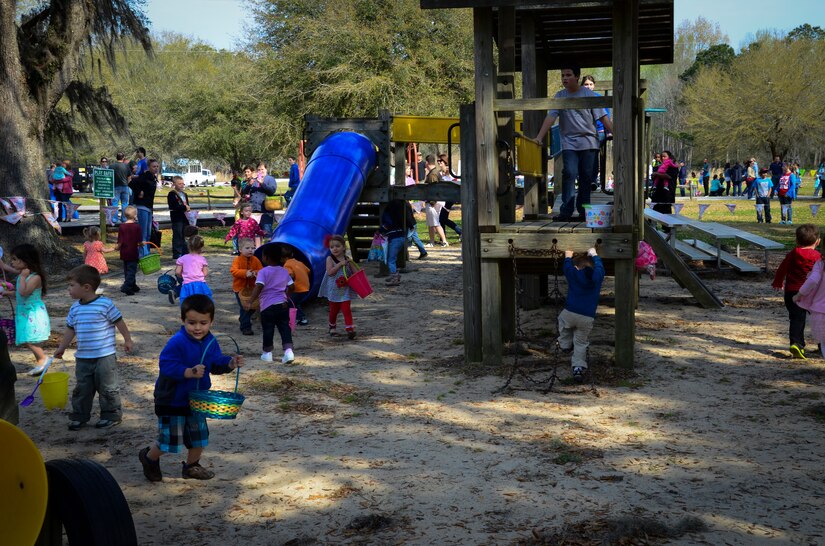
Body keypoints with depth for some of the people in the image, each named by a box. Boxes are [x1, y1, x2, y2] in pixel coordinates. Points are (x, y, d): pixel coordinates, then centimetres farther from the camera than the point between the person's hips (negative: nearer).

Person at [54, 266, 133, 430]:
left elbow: (119, 322, -5)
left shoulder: (105, 304, -14)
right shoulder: (75, 308, 5)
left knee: (107, 387, 4)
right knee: (82, 389, 13)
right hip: (82, 358, 6)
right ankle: (79, 416, 24)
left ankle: (111, 414, 17)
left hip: (105, 357, -6)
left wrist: (127, 339, 1)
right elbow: (70, 329, 16)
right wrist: (62, 347, 18)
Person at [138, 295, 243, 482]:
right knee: (169, 439, -1)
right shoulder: (177, 342, -25)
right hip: (172, 400, -7)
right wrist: (189, 372, -40)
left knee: (200, 435, 17)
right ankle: (149, 457, 30)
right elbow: (166, 365, -29)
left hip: (196, 399, 7)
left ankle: (192, 466, 40)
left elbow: (216, 363, 6)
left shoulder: (211, 342, -2)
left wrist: (230, 363, -14)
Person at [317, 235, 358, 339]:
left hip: (345, 289, 1)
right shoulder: (330, 259, -8)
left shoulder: (347, 260, 1)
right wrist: (340, 264, -24)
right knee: (334, 310, 14)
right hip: (334, 289, -1)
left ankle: (350, 329, -10)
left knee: (346, 309, -7)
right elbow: (329, 272, -20)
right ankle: (332, 327, 35)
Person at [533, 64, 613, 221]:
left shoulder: (589, 94, 3)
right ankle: (566, 211, -14)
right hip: (569, 142, 0)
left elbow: (603, 117, 2)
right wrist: (539, 137, -14)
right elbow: (550, 117, -3)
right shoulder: (560, 96, 6)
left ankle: (583, 210, 12)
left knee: (587, 177, 3)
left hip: (588, 142, 0)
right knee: (570, 174, -14)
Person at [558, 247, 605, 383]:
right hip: (587, 318, 1)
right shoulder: (598, 276, 5)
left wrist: (568, 256, 43)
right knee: (581, 343, 12)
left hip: (570, 314, -1)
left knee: (562, 320, 34)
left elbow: (566, 266, 23)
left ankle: (565, 344, 31)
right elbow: (599, 266, 27)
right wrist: (594, 255, 44)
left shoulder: (573, 274, 2)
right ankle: (578, 368, 1)